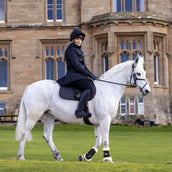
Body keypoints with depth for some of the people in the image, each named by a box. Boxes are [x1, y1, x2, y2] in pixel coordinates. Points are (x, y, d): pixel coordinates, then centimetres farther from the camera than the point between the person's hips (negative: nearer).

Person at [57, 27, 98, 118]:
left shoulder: (79, 51, 22)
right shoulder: (71, 50, -8)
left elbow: (83, 66, 25)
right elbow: (76, 65, -17)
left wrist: (91, 75, 13)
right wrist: (90, 74, -17)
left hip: (81, 76, 11)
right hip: (74, 76, -11)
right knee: (90, 88, -32)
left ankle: (85, 109, 14)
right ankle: (79, 110, -37)